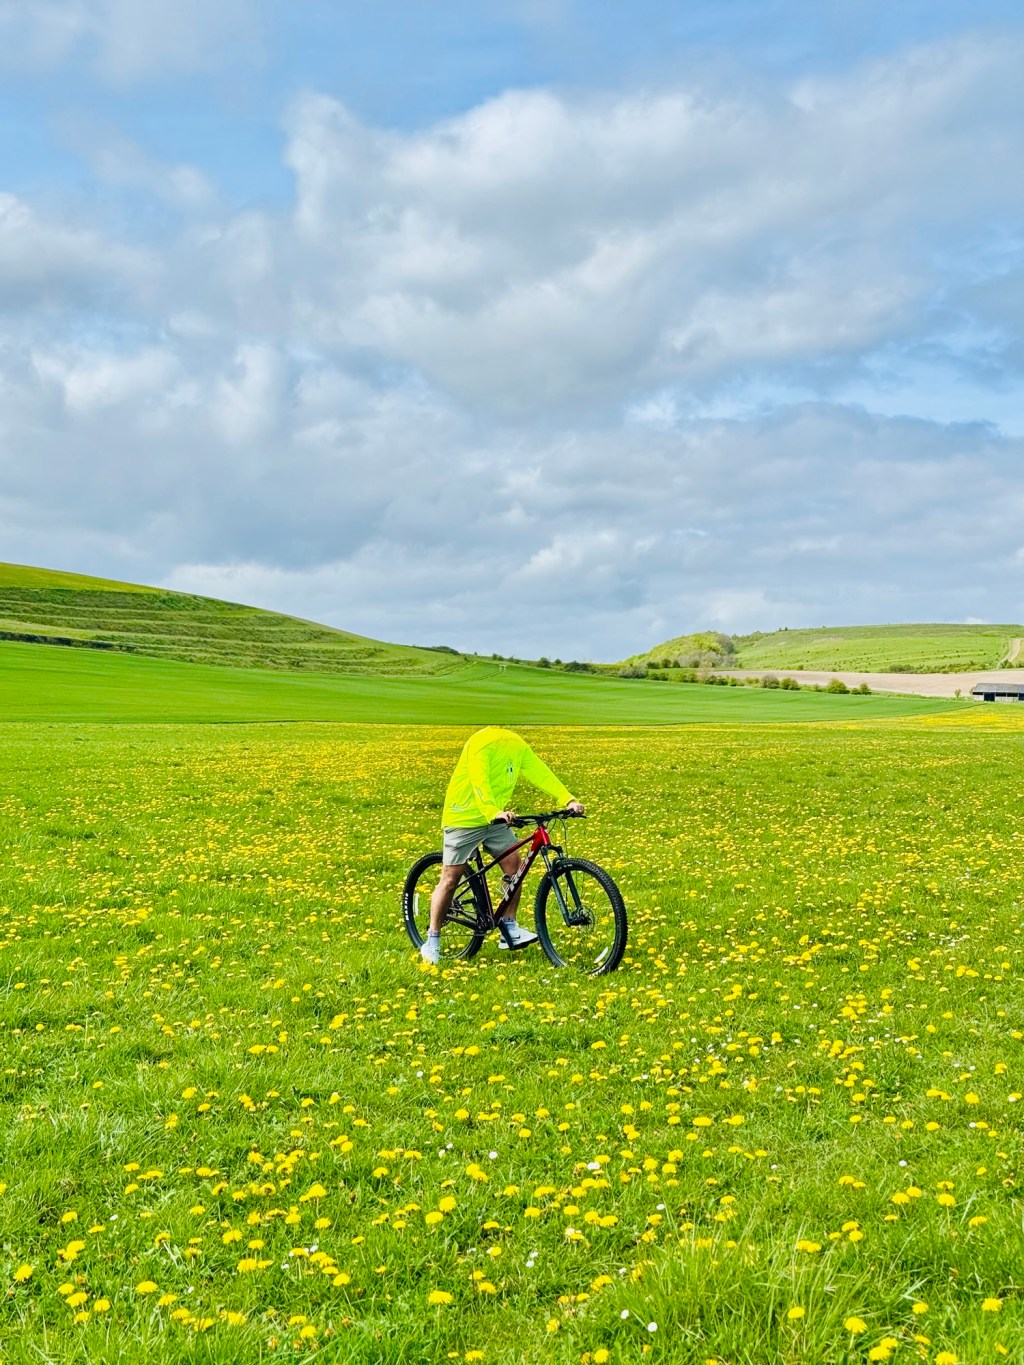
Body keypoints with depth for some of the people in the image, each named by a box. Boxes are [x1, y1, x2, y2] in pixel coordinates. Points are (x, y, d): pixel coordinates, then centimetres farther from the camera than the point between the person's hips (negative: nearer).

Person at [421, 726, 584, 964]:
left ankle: (510, 930, 8)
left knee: (514, 866, -4)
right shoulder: (482, 742, -23)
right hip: (465, 818, -7)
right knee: (451, 878, -3)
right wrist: (494, 812, -50)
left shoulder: (519, 745, 2)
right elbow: (479, 781, -34)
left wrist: (568, 799, -17)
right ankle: (432, 942, 7)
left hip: (497, 819, 7)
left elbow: (540, 772, -5)